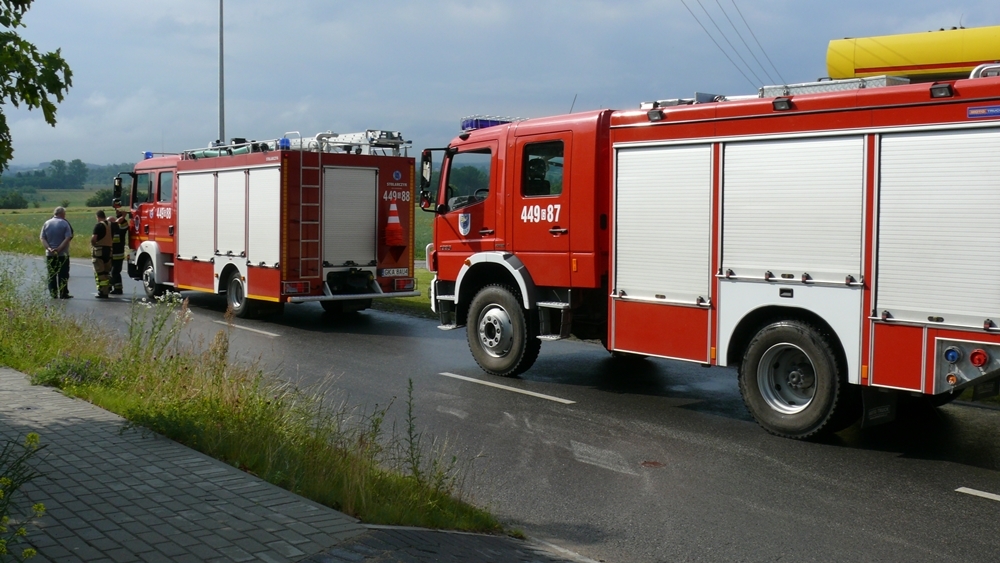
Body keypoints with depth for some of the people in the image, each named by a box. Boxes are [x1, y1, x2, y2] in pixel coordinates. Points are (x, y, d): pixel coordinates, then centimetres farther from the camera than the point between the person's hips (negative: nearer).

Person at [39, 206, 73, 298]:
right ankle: (63, 294, 2)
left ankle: (53, 294, 9)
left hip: (50, 254, 4)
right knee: (63, 275, 2)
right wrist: (59, 249, -18)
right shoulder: (64, 223, -7)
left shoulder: (47, 223, 5)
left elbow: (42, 238, -2)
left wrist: (49, 248, -12)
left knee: (51, 275, 10)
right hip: (63, 254, -4)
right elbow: (68, 238, -17)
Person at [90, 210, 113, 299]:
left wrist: (94, 245, -2)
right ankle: (107, 289, 21)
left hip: (99, 250, -7)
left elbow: (93, 239, -18)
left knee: (99, 272, -4)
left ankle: (102, 292, -6)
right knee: (106, 271, 17)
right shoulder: (110, 224, 10)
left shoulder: (99, 225, -12)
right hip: (109, 250, 7)